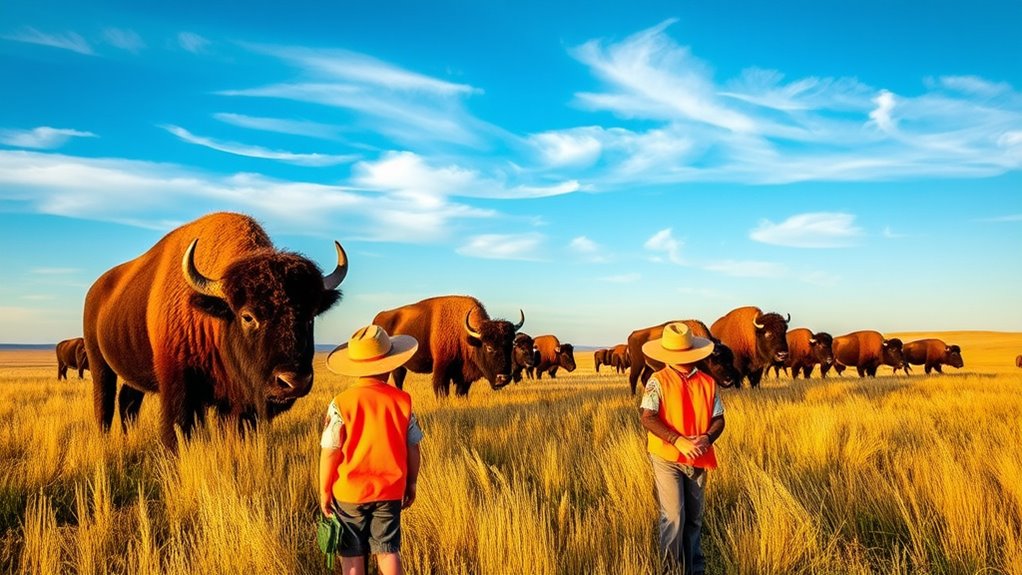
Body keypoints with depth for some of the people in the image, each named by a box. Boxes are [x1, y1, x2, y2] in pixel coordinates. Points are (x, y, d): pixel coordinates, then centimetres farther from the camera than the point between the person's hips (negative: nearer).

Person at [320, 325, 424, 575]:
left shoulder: (341, 403, -13)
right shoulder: (402, 400, -6)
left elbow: (330, 453, -11)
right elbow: (413, 449, 0)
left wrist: (324, 492, 2)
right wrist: (411, 483, 14)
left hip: (349, 492, -2)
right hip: (390, 491, 2)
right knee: (388, 551, 11)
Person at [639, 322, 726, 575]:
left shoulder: (708, 382, 1)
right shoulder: (658, 381, -9)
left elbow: (718, 419, 4)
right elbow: (647, 417, -17)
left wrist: (707, 438, -18)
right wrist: (679, 441, -26)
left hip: (698, 459, 4)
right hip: (667, 458, -4)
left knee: (694, 519, 14)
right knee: (673, 517, -6)